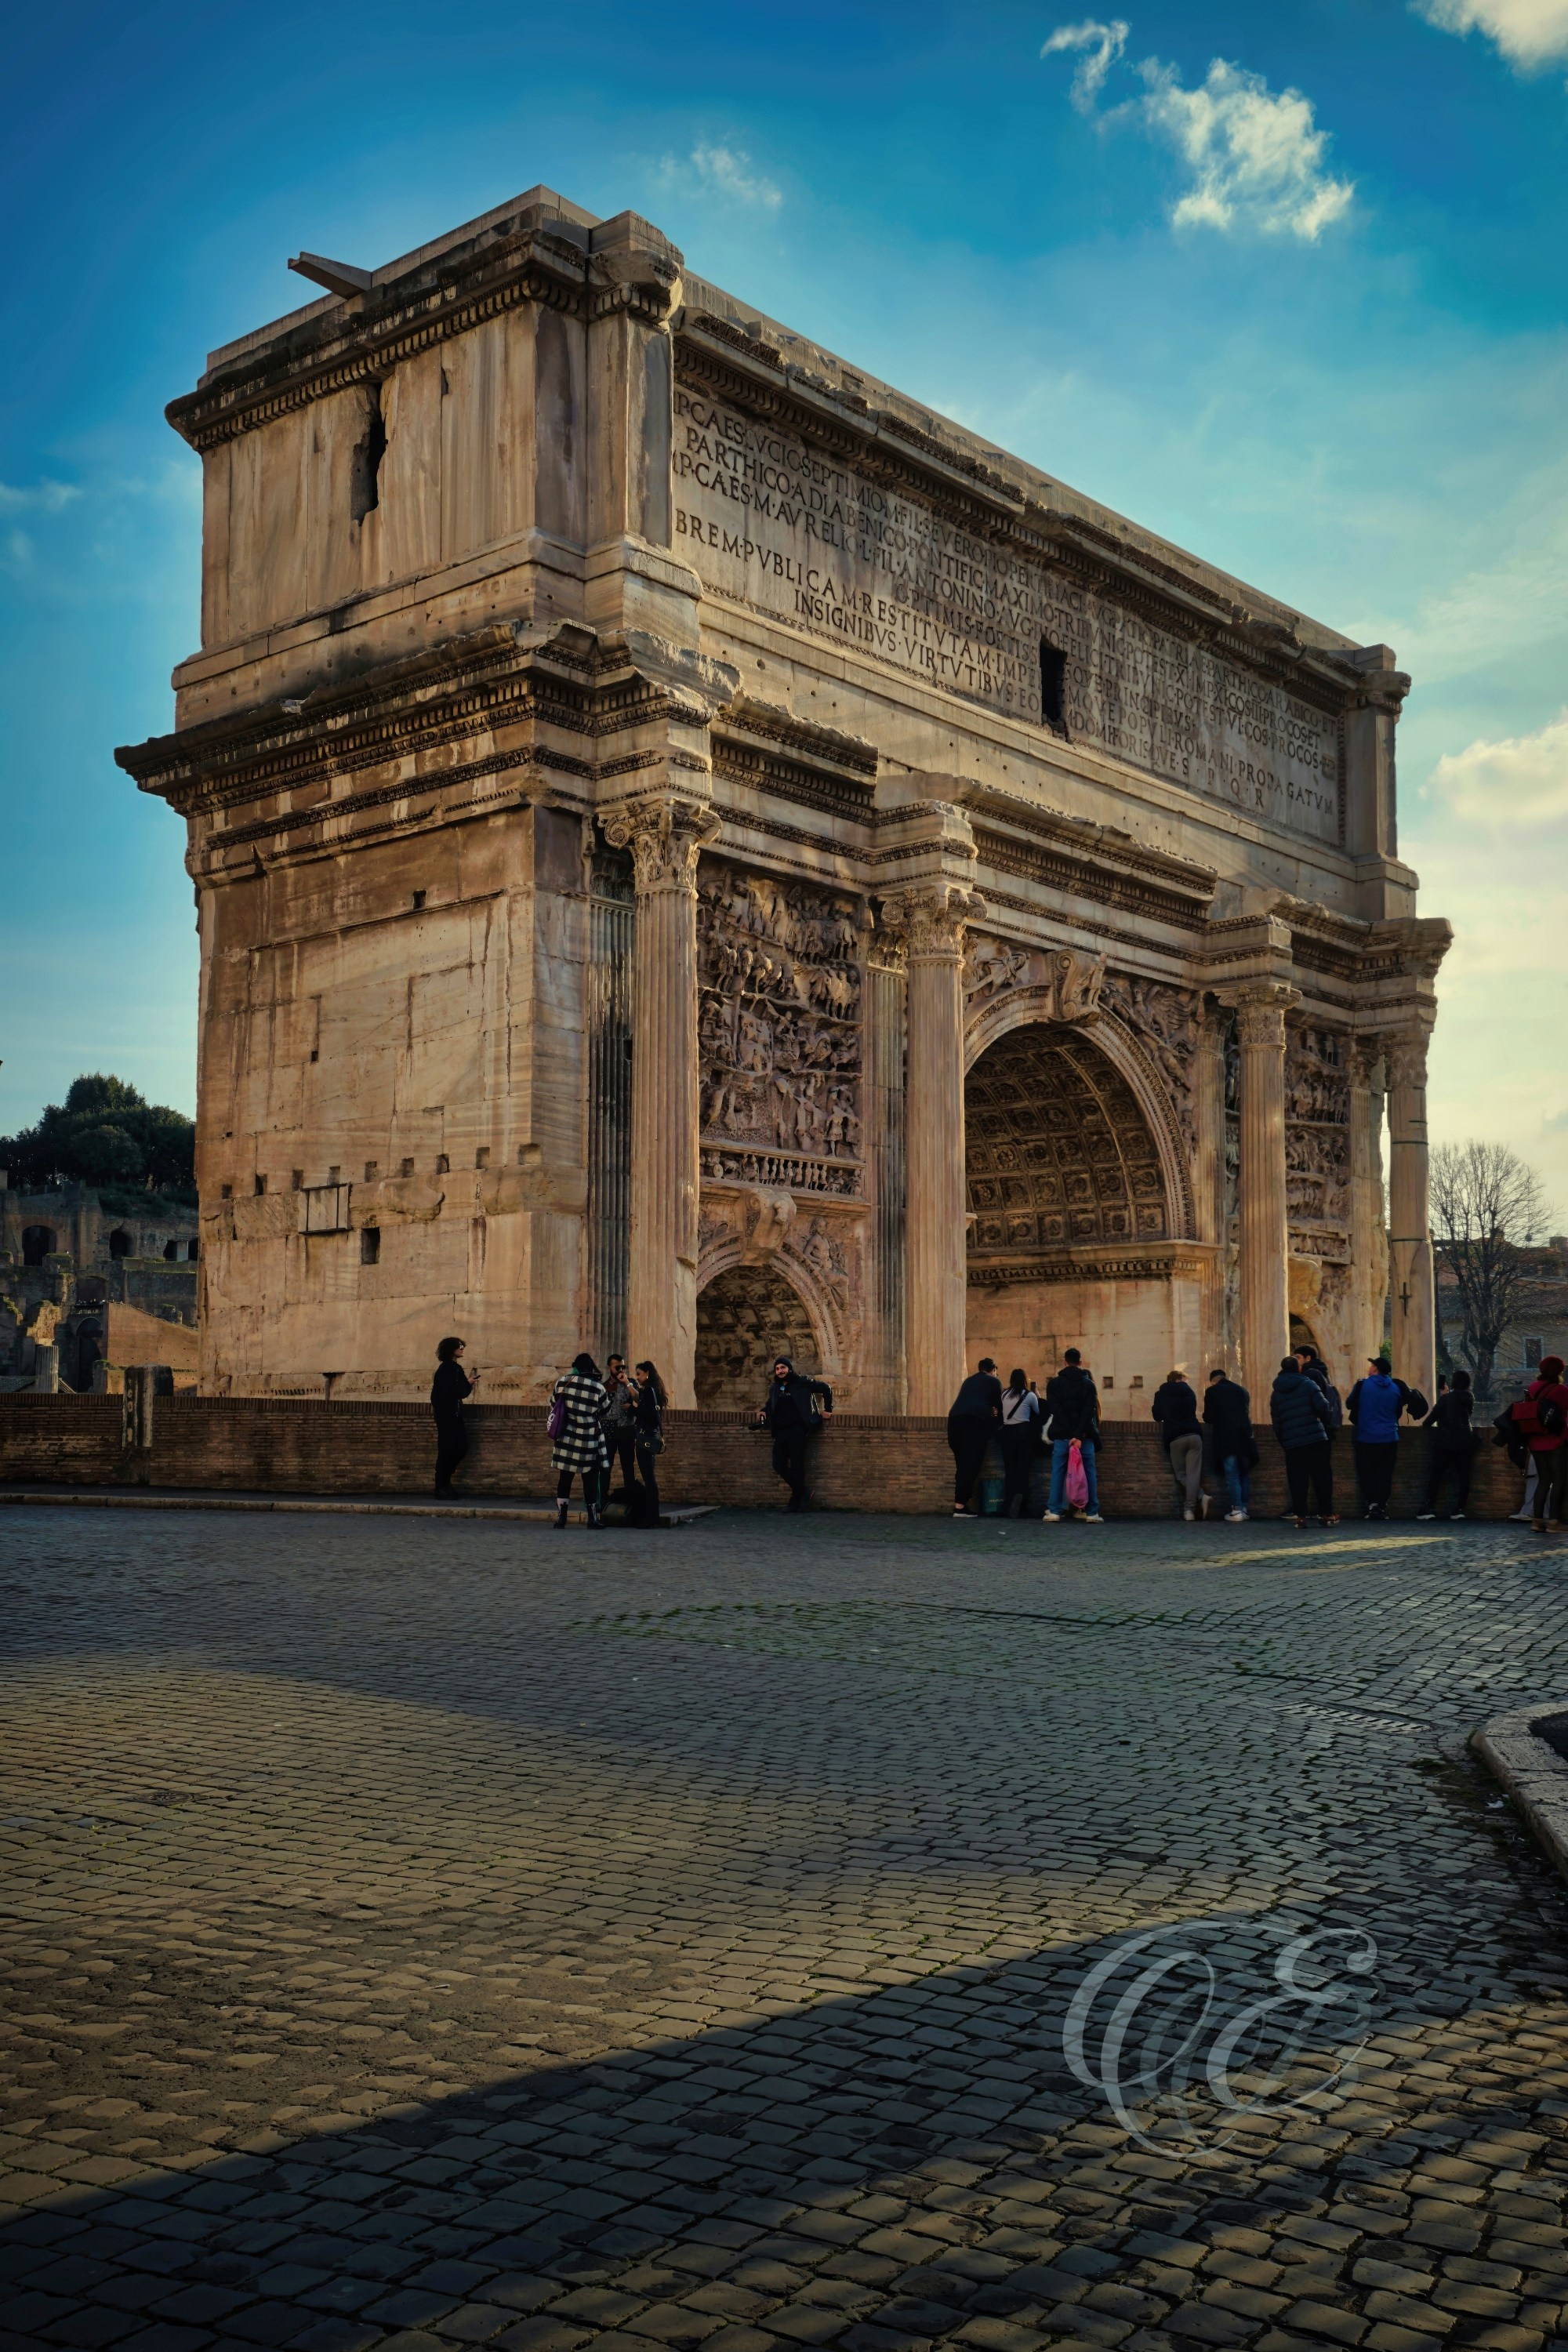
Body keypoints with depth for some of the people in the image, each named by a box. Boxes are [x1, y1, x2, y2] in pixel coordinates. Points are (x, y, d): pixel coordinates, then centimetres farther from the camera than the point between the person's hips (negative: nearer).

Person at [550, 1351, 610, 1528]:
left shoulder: (563, 1382, -2)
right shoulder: (599, 1387, -7)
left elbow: (553, 1405, 9)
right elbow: (605, 1412, 4)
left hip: (566, 1437, 2)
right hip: (589, 1439, -2)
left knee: (565, 1476, 7)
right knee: (590, 1478, 6)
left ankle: (561, 1517, 6)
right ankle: (593, 1517, 10)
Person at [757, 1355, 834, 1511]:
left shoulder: (802, 1382, 1)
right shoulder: (775, 1389, 17)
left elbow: (825, 1388, 7)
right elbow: (770, 1404, 31)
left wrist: (827, 1409, 5)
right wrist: (764, 1411, 9)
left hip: (797, 1431, -6)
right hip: (780, 1432, 6)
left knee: (797, 1466, -5)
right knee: (779, 1464, -2)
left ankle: (796, 1499, 9)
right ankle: (803, 1492, 12)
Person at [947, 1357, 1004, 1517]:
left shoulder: (969, 1381, 31)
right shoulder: (994, 1382, 15)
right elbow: (999, 1406, 16)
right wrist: (999, 1424, 34)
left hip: (955, 1418, 5)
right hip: (976, 1421, -5)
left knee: (961, 1465, 9)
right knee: (970, 1465, -7)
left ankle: (961, 1503, 3)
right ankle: (960, 1506, -15)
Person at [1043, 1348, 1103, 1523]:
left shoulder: (1054, 1383, 4)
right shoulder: (1088, 1384, 3)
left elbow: (1055, 1410, -6)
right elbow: (1088, 1412, -8)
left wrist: (1071, 1433, -10)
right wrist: (1080, 1436, -15)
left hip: (1062, 1436, 0)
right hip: (1085, 1436, 0)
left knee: (1058, 1473, 4)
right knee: (1089, 1473, 3)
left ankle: (1054, 1511, -3)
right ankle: (1092, 1512, -1)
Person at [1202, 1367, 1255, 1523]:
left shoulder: (1212, 1391, 1)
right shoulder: (1240, 1390, 15)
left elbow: (1208, 1418, 1)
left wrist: (1208, 1419, 24)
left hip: (1226, 1438, -4)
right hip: (1244, 1436, 4)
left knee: (1232, 1475, -2)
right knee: (1244, 1473, 12)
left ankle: (1237, 1510, -7)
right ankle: (1245, 1508, 11)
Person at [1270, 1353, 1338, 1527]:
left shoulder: (1276, 1393, 11)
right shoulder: (1308, 1385, -2)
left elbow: (1276, 1421, 12)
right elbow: (1323, 1406, -13)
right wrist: (1328, 1425, 4)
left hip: (1291, 1443, 3)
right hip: (1315, 1439, -3)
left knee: (1297, 1481, 5)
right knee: (1322, 1477, 7)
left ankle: (1300, 1516, 0)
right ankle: (1326, 1514, 8)